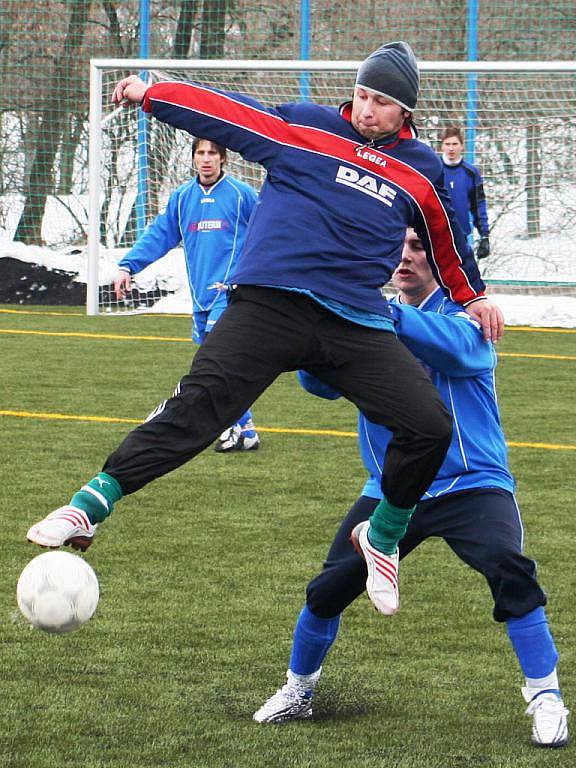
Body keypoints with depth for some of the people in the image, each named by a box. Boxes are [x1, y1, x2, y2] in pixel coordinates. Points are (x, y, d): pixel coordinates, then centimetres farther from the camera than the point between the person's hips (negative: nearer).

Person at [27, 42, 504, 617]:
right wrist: (150, 94, 7)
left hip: (357, 323, 3)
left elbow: (446, 240, 30)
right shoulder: (304, 127, 8)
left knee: (430, 426, -10)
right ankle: (90, 507, -20)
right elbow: (225, 114, 10)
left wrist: (472, 296, 40)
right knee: (199, 404, -21)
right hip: (269, 304, -3)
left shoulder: (422, 172, 14)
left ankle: (384, 537, 16)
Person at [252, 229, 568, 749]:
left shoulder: (463, 313, -6)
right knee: (328, 590, -4)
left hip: (471, 486, -4)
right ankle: (297, 691, 22)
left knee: (510, 571, -27)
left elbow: (452, 347, -31)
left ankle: (546, 700, -14)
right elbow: (321, 383, -3)